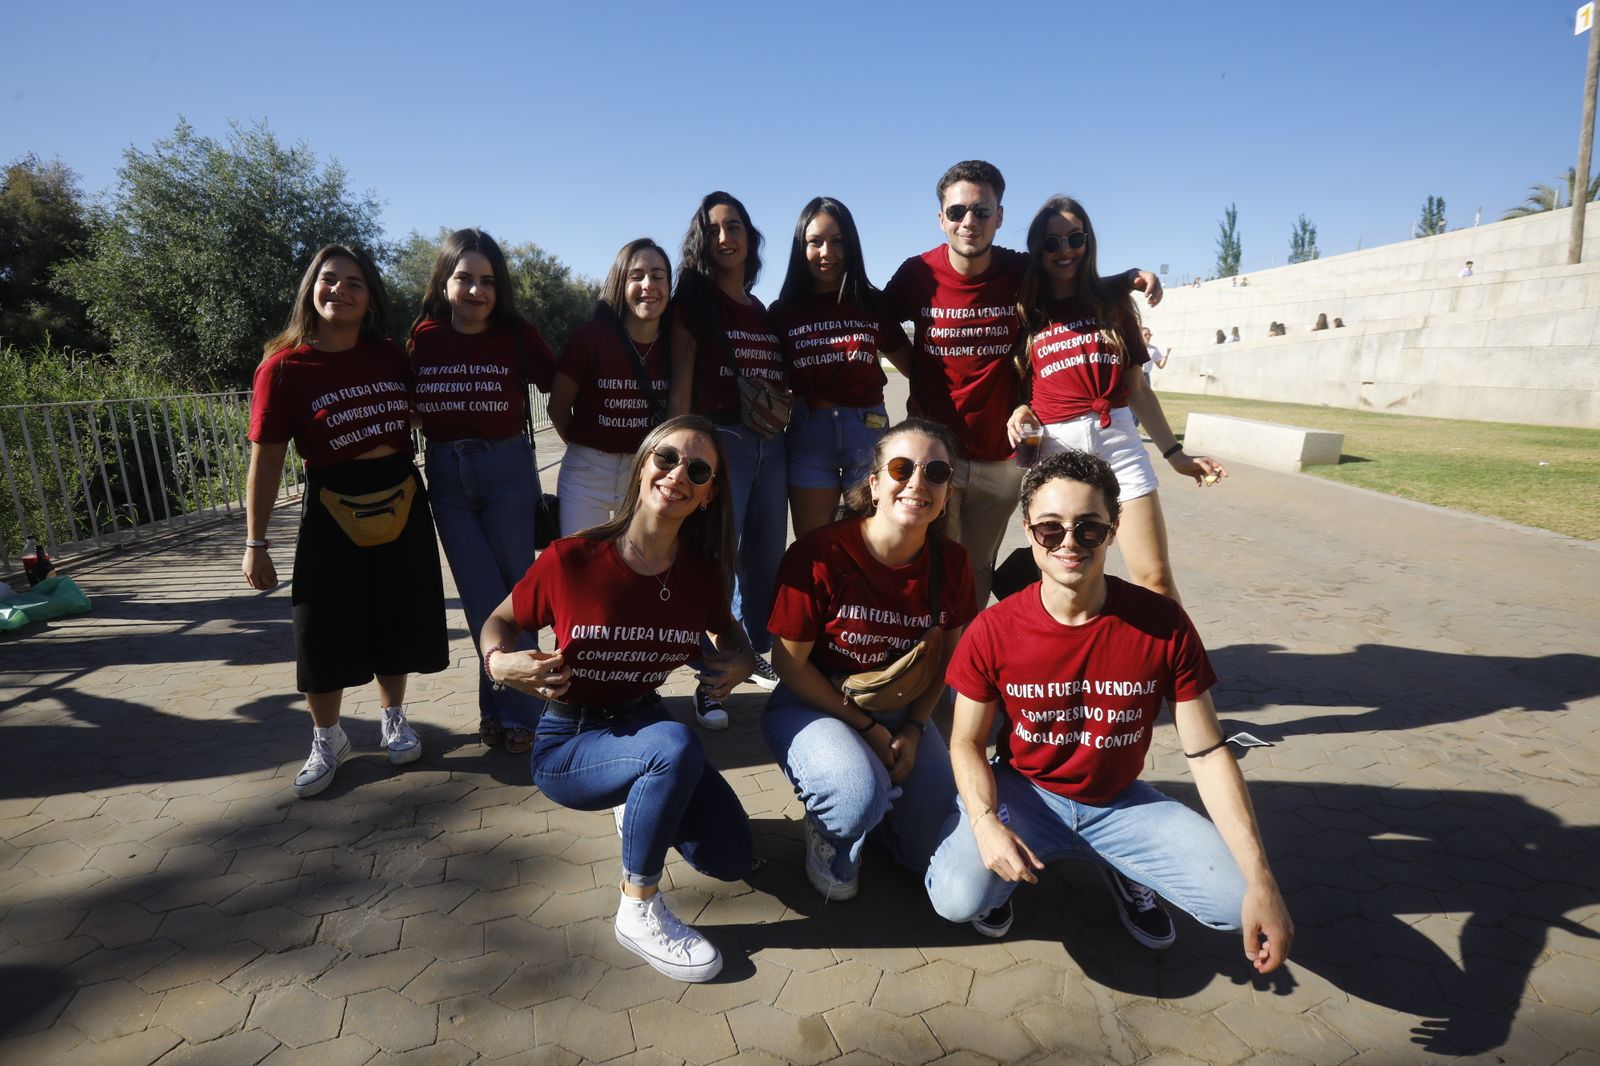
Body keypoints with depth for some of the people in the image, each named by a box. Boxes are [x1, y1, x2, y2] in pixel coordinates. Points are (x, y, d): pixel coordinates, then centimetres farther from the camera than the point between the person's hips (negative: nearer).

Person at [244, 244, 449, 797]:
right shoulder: (283, 367, -8)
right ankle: (327, 739, 27)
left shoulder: (391, 356, 2)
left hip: (402, 506, 3)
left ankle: (394, 720, 34)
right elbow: (266, 459, -7)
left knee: (397, 623, 13)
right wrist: (256, 544, -7)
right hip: (333, 513, -3)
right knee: (324, 633, 5)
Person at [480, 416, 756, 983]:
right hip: (566, 745, -4)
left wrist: (740, 660, -10)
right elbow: (500, 622, -4)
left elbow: (726, 628, 12)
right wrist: (498, 661, -26)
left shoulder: (702, 572, -10)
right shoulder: (571, 559, -21)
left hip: (643, 724, 5)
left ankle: (638, 803, 27)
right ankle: (638, 910, -12)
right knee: (677, 744, -36)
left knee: (732, 857, -2)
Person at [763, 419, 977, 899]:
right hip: (811, 704, -4)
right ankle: (828, 840, 5)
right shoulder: (820, 555, -24)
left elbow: (945, 656, 5)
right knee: (862, 792, -33)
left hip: (901, 708, 5)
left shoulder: (952, 563, -9)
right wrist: (867, 727, -14)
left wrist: (913, 730, -7)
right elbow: (790, 662, -16)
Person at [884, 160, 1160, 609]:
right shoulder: (919, 273, -6)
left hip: (1001, 458, 1)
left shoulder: (1022, 272, -3)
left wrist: (1132, 277, -5)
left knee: (978, 573, 13)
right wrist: (918, 374, 1)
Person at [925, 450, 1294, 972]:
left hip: (1119, 802, 2)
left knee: (1233, 900, -20)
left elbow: (1207, 752, -12)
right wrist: (986, 823, -26)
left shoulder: (1163, 625, -16)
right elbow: (967, 741, -7)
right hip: (1023, 792, -1)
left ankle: (1124, 869, 13)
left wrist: (1261, 883, -19)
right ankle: (1008, 867, 10)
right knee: (958, 898, -27)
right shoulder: (994, 631, -18)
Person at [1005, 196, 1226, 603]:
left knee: (1155, 577, -6)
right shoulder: (1024, 312, 9)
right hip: (1054, 448, 0)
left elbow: (1137, 388, 12)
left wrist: (1174, 453, 10)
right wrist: (1021, 412, -11)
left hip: (1119, 441, 1)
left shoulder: (1113, 301, 12)